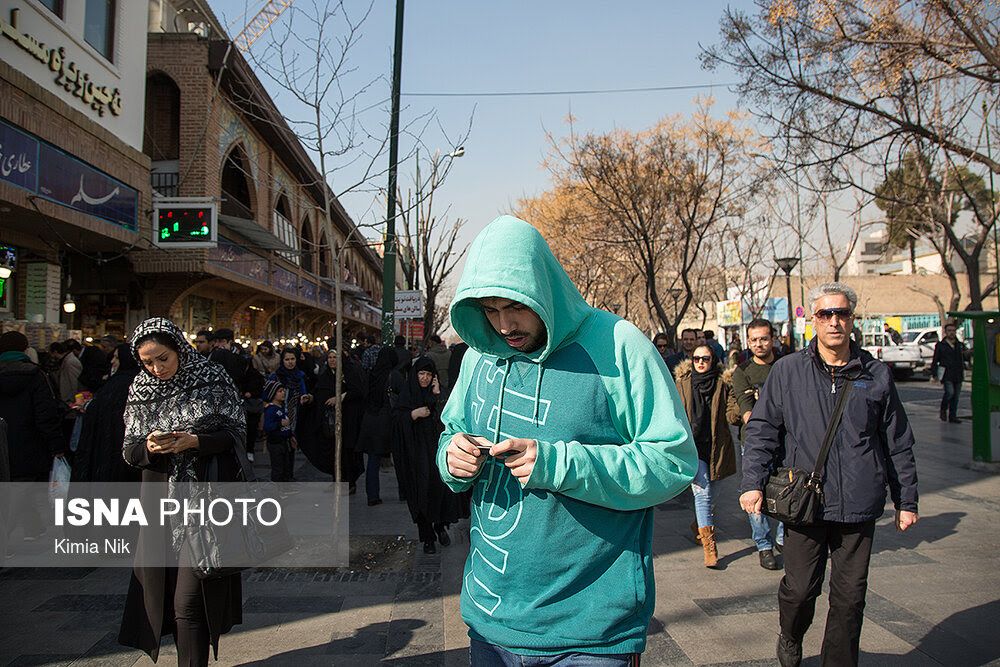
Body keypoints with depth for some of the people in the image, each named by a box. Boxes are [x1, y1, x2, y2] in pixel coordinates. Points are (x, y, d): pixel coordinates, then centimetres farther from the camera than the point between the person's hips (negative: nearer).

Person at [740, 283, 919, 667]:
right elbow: (762, 430, 2)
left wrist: (906, 500, 13)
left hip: (859, 506, 2)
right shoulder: (787, 371, 1)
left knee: (850, 595, 8)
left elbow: (898, 444, 12)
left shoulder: (876, 375, 5)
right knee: (800, 588, 5)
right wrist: (753, 482, -8)